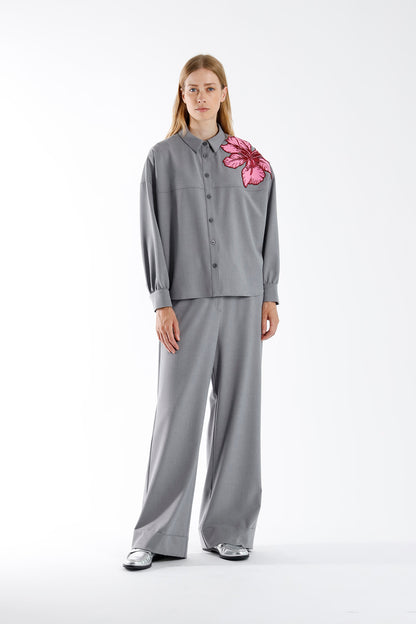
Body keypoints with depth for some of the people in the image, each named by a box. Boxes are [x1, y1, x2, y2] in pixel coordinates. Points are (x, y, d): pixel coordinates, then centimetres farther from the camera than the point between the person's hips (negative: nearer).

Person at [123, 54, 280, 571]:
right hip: (187, 300, -2)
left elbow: (266, 229, 11)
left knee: (236, 409, 4)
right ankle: (157, 536, 7)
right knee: (177, 411, -4)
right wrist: (161, 302, -8)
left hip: (241, 298, 2)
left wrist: (269, 295, 5)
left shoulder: (249, 159, 10)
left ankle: (227, 529, 16)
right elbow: (154, 234, 0)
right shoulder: (162, 158, 5)